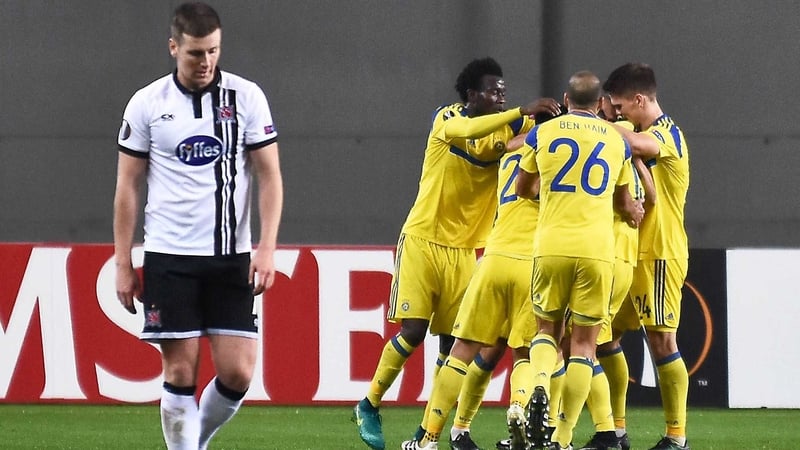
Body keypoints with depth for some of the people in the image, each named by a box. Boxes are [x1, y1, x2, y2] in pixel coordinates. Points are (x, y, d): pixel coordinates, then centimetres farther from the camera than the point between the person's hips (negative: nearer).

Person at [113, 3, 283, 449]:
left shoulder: (247, 97, 2)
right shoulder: (146, 104, 1)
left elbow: (269, 174, 4)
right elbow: (128, 186, 6)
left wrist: (267, 248, -7)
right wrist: (123, 265, 3)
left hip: (231, 257, 1)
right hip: (169, 257, -1)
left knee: (238, 373, -4)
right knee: (181, 373, -4)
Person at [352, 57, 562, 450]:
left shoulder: (505, 131, 4)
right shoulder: (446, 118, -8)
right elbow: (464, 131, -31)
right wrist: (522, 112, -38)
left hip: (464, 251, 4)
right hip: (422, 240, -4)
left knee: (452, 340, -1)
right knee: (413, 331, -11)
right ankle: (369, 406, 6)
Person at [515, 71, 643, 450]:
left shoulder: (543, 133, 7)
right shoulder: (617, 140, 10)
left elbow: (523, 189, 21)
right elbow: (624, 203, 21)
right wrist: (634, 213, 43)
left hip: (551, 247, 0)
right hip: (597, 249, 0)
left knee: (547, 329, 17)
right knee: (584, 342, 5)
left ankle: (539, 388, -15)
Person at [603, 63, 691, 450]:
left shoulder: (667, 135, -13)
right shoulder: (648, 135, 17)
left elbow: (636, 145, -34)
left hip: (659, 254, -9)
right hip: (630, 253, 9)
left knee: (662, 342, -7)